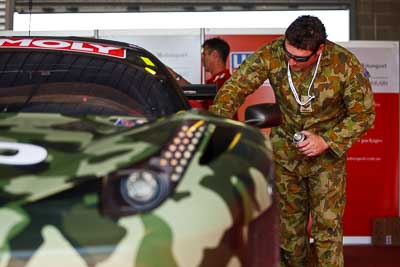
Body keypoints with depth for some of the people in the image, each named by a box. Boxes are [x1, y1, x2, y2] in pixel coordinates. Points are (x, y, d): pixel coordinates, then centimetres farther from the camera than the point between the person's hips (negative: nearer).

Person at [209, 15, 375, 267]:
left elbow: (363, 114, -11)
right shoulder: (271, 55, -20)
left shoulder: (345, 64, -22)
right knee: (289, 221, 13)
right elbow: (234, 88, -20)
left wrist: (326, 141, -21)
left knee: (327, 225, -4)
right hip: (285, 150, 2)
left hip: (328, 151, -2)